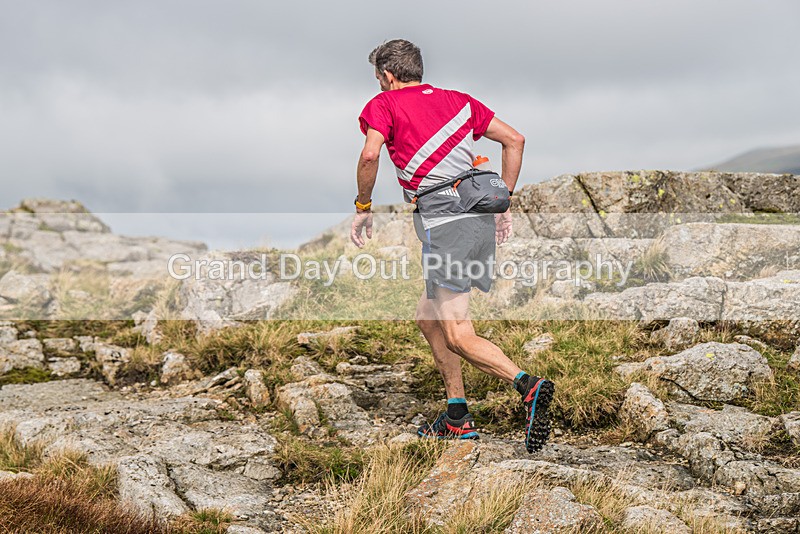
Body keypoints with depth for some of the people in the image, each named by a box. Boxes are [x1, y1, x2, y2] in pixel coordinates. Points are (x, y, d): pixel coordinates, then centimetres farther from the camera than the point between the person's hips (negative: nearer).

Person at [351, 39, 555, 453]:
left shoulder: (384, 104, 4)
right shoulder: (458, 100, 20)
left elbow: (370, 156, -14)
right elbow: (515, 140, 16)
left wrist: (362, 208, 0)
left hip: (444, 225, -7)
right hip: (482, 217, 7)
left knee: (458, 338, -6)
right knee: (428, 315, 21)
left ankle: (529, 386, -27)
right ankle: (457, 418, 22)